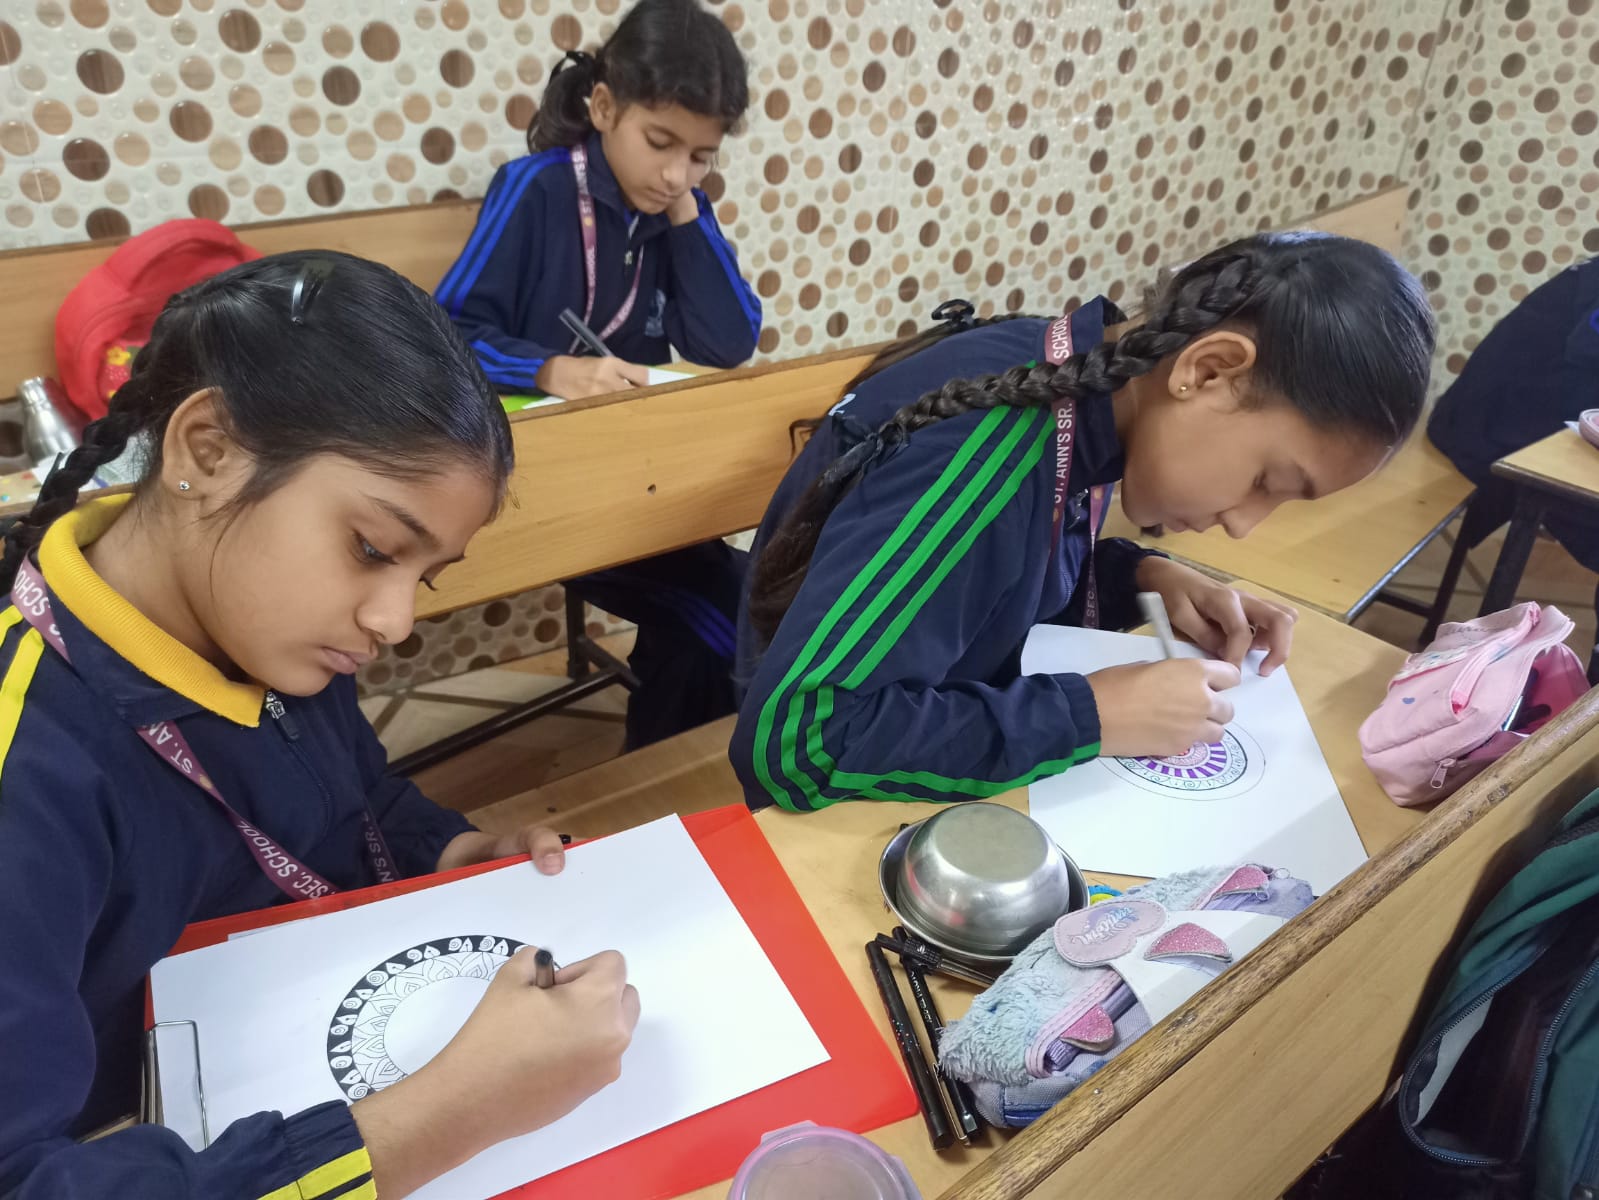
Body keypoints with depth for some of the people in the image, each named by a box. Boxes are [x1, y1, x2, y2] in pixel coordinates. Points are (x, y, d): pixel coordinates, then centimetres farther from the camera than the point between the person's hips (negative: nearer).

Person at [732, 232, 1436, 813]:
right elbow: (789, 738, -37)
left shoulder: (1083, 382, -9)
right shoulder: (995, 452, -33)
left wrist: (1147, 577, -9)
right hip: (847, 812, -7)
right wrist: (1093, 717, -30)